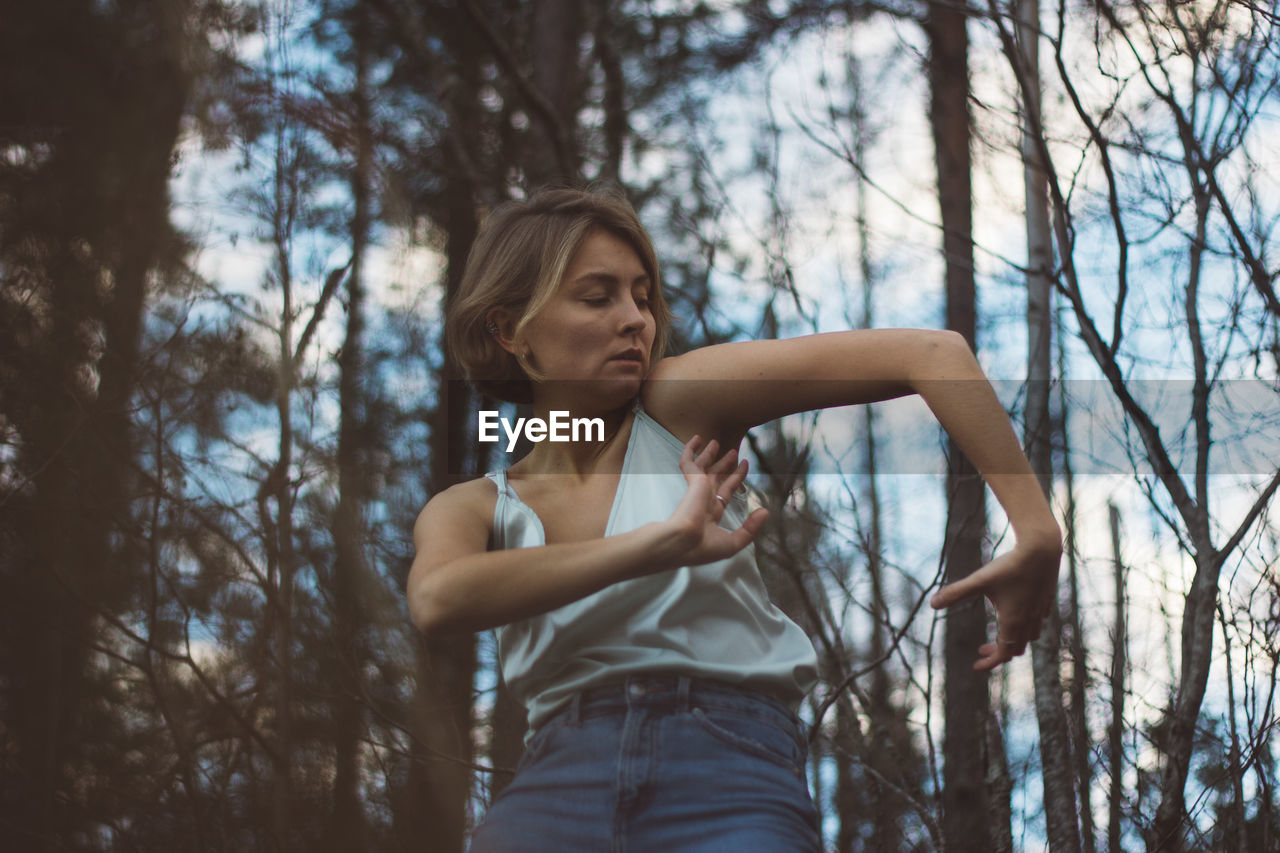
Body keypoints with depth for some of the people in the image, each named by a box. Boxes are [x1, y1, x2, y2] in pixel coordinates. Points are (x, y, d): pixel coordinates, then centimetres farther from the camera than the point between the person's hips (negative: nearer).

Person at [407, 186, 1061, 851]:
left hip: (732, 779, -1)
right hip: (559, 778, 1)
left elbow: (930, 354, -1)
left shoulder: (679, 403, 7)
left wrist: (1036, 537, -9)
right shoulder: (473, 508, 12)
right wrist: (664, 543, -15)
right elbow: (438, 598, -14)